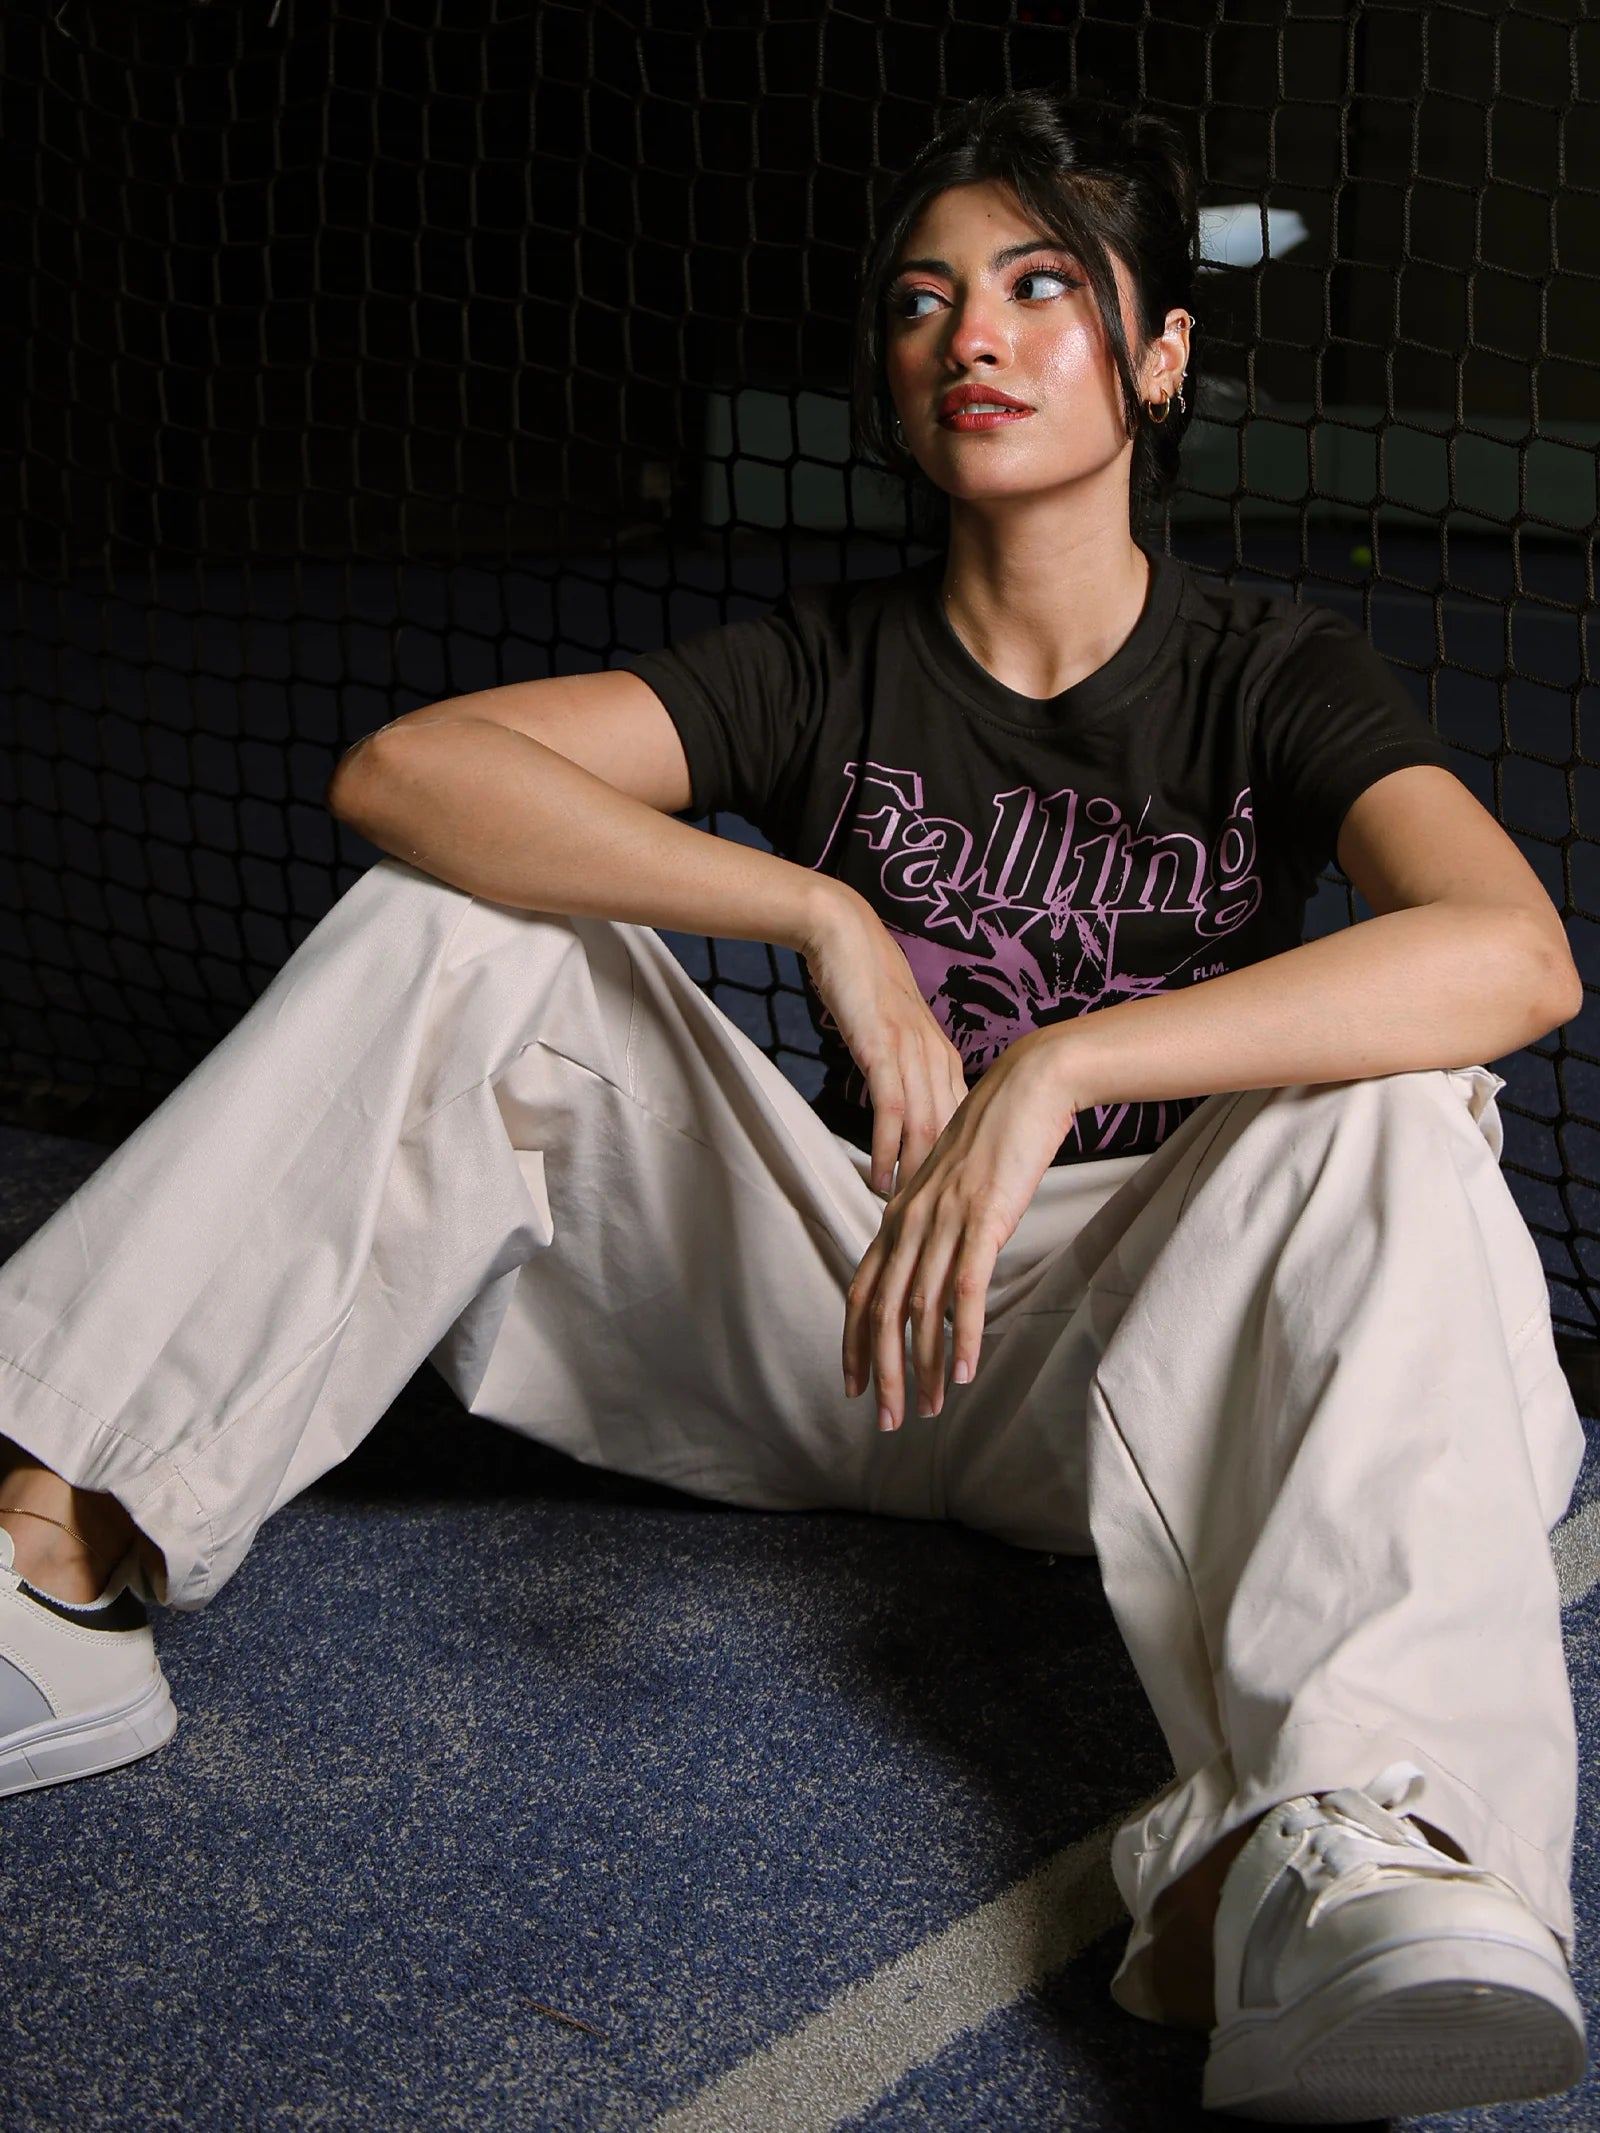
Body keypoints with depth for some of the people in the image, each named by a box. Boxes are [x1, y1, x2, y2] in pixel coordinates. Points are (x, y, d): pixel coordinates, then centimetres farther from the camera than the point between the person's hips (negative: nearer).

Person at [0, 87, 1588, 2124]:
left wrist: (1051, 1071, -36)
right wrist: (821, 912, -23)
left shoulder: (1270, 676, -4)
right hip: (835, 1310, 2)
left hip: (1117, 1363, -2)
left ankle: (1321, 1845, -55)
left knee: (1395, 1118, -31)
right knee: (458, 926, -11)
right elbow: (400, 768, -13)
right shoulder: (827, 663, 1)